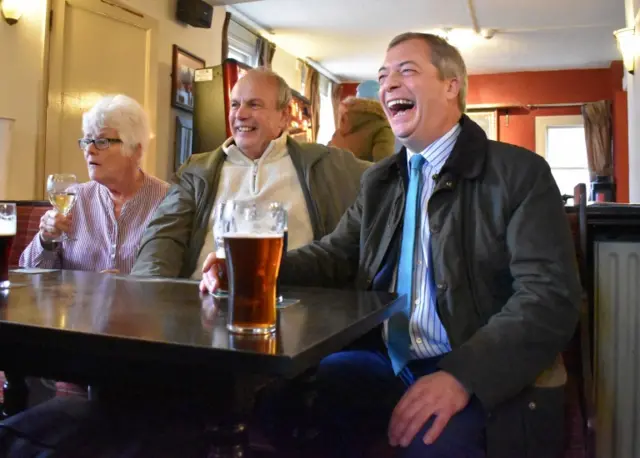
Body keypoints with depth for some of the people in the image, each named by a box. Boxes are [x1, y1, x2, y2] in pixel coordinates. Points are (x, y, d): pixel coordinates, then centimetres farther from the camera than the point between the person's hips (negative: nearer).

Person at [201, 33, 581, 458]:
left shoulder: (520, 172, -4)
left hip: (483, 378, -4)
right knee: (275, 398, -12)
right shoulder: (378, 180, 16)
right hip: (384, 363, 5)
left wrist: (461, 376, -28)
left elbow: (550, 295, -13)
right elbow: (337, 255, 12)